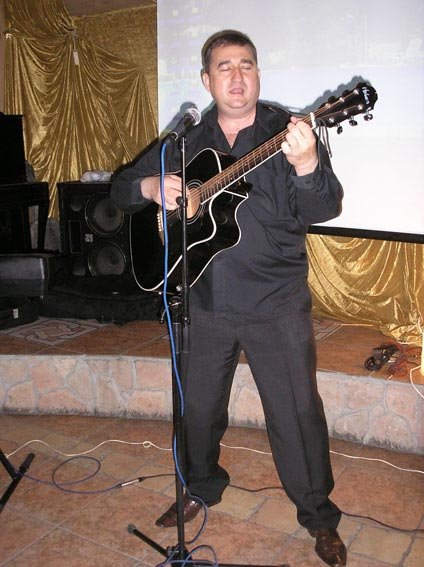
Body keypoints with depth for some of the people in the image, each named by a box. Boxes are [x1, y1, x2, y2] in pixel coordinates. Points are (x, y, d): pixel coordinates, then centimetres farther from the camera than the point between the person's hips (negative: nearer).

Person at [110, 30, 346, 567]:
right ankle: (202, 488, 46)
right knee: (198, 407, 18)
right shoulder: (186, 141, 6)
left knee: (297, 414, 4)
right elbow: (122, 187, 10)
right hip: (206, 302, 4)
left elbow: (324, 209, -17)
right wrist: (151, 186, -13)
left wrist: (306, 164, -37)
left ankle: (318, 515, 28)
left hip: (277, 306, -3)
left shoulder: (288, 132, -5)